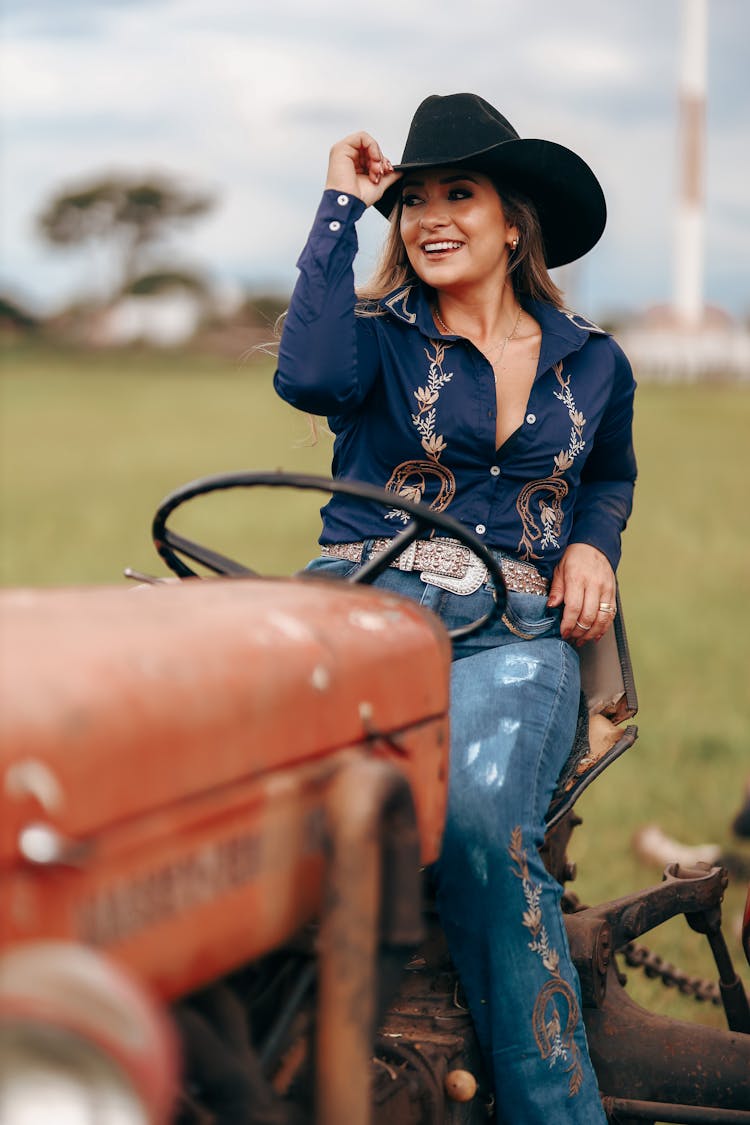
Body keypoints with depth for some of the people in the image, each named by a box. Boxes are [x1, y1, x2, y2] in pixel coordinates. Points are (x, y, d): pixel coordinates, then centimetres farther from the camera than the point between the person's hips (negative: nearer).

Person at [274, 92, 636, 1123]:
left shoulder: (591, 364, 17)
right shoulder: (381, 335, 9)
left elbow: (612, 475, 34)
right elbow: (311, 377, -15)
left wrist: (592, 545, 11)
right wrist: (342, 207, -6)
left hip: (513, 630, 1)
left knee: (477, 819, -32)